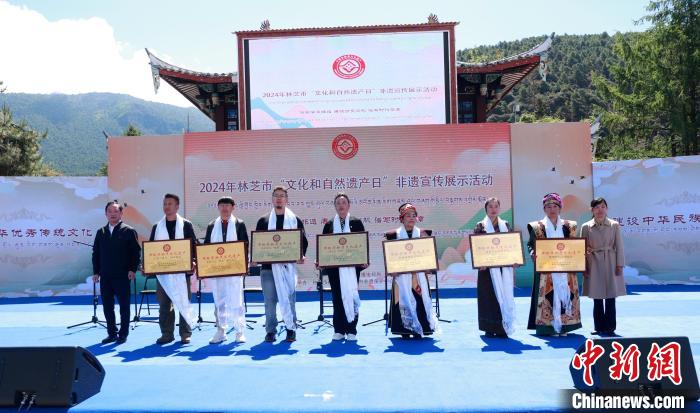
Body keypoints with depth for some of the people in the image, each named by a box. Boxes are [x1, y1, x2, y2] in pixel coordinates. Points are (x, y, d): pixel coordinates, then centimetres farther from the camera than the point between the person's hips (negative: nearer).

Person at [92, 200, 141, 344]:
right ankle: (112, 333, 19)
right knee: (107, 306, 8)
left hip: (122, 276, -4)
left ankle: (123, 334, 12)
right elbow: (95, 253, 13)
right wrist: (96, 272, 6)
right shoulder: (100, 232, 12)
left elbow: (136, 252, -5)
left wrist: (133, 269, -13)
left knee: (124, 306, 3)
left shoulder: (129, 231, -2)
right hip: (105, 276, 4)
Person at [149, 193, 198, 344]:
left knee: (184, 302, 2)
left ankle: (185, 333, 10)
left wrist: (192, 261, -16)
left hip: (182, 270, -3)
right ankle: (167, 333, 16)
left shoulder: (186, 225, 3)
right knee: (164, 304, 7)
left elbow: (193, 245, -1)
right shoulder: (157, 227, 12)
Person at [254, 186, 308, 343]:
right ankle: (270, 331, 14)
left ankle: (291, 330, 11)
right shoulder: (263, 221, 11)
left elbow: (303, 241, 7)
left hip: (288, 265, -1)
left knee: (289, 299, 1)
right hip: (268, 266, 1)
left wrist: (302, 255, -10)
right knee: (269, 300, 5)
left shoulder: (295, 220, 8)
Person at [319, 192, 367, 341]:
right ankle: (339, 330, 13)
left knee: (351, 297, 2)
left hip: (352, 266, -1)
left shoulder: (356, 223, 6)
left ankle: (351, 330, 10)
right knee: (337, 298, 5)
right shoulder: (329, 225, 11)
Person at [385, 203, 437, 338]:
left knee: (419, 300, -2)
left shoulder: (422, 233, 8)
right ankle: (405, 330, 8)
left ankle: (418, 330, 9)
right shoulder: (394, 235, 3)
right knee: (403, 300, -2)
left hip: (418, 274, 1)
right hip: (401, 275, -1)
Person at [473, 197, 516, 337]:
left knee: (505, 295, 3)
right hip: (488, 266, -3)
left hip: (504, 266, 3)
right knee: (489, 296, -1)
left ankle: (503, 327, 13)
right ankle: (490, 327, 8)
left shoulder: (506, 225, 12)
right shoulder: (480, 226, 2)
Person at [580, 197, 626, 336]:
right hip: (594, 266, 1)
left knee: (610, 298, 3)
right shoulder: (586, 227, 2)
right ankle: (599, 328, 16)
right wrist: (584, 267, 1)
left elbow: (619, 246, 2)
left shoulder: (614, 225, 2)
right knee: (597, 299, 6)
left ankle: (609, 327, 13)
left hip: (610, 264, 0)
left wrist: (619, 265, -3)